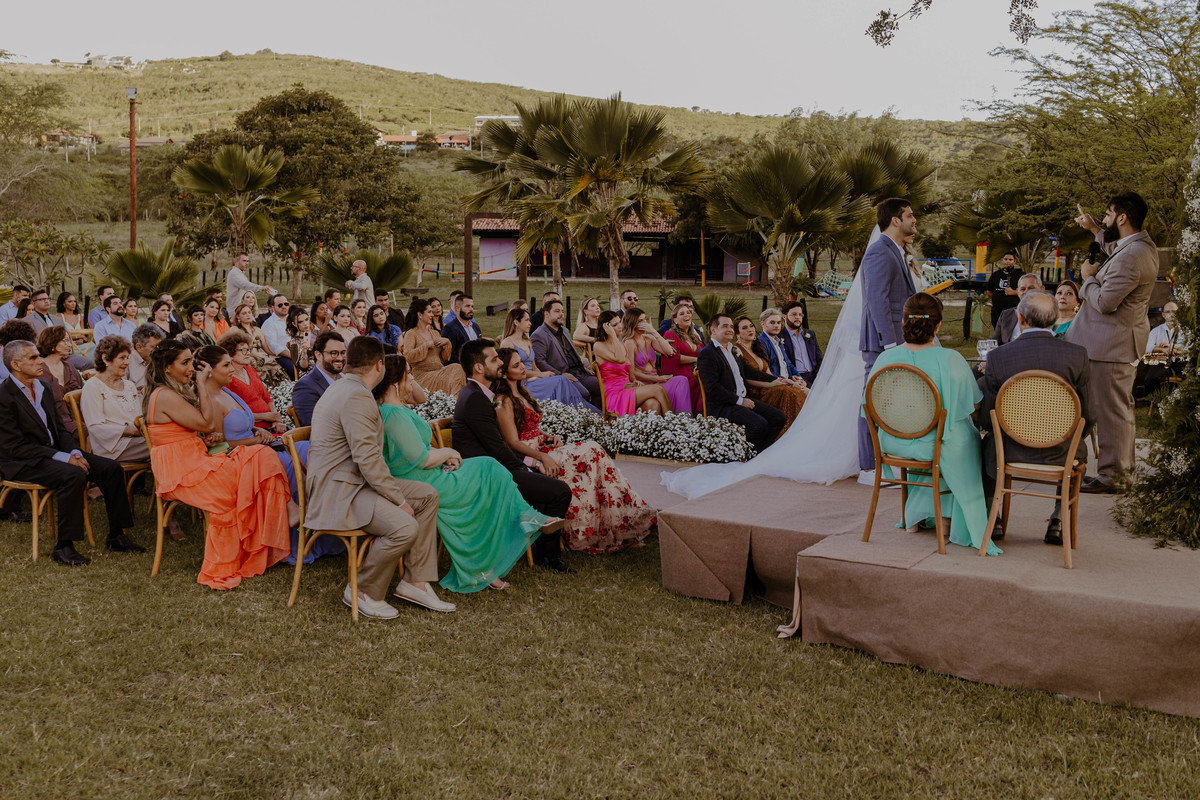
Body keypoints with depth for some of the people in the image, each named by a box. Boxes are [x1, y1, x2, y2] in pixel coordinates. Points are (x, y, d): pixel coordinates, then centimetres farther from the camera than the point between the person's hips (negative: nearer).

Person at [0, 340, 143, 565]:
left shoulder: (42, 387, 12)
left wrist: (74, 452, -4)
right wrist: (63, 458, -23)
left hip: (54, 451, 8)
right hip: (24, 462, -8)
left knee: (111, 468, -7)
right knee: (74, 475, -34)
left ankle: (117, 536, 0)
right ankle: (63, 547, -24)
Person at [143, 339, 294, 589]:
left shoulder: (177, 392, 17)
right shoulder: (165, 397, -13)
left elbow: (217, 426, 16)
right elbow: (208, 424, -12)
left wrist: (205, 387, 13)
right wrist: (202, 385, -7)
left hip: (193, 462, 9)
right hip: (179, 472, -9)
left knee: (263, 457, -10)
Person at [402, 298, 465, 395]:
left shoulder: (435, 333, 23)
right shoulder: (411, 334, 3)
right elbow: (407, 356, -14)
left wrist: (447, 343, 5)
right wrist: (426, 345, -11)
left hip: (440, 371, 6)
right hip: (423, 375, -6)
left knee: (457, 368, -27)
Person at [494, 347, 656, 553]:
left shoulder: (522, 393, 18)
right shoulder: (504, 402, -11)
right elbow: (513, 442, -17)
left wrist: (548, 437, 3)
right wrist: (543, 457, -29)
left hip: (541, 449, 9)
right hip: (527, 458, -9)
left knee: (592, 450, -13)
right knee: (588, 453, -22)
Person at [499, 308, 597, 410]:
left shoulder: (528, 342, 23)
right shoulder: (507, 343, -3)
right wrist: (541, 374, -12)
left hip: (532, 382, 7)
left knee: (562, 380, -20)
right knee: (560, 381, -23)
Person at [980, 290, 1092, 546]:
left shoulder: (998, 356, -11)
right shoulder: (1077, 355, -10)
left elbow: (986, 420, -5)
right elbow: (1086, 416, -4)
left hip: (1012, 451, 0)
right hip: (1060, 453, 1)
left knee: (985, 444, 34)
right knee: (1078, 450, 36)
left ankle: (992, 519, 38)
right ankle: (1058, 522, 31)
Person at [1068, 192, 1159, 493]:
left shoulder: (1131, 257, -27)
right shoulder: (1141, 244, 8)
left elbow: (1105, 302, -27)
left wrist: (1089, 277, -10)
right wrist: (1093, 228, 31)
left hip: (1112, 344, -11)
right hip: (1121, 341, 11)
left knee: (1110, 409, -4)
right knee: (1121, 407, 19)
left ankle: (1110, 475, 2)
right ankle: (1122, 466, 31)